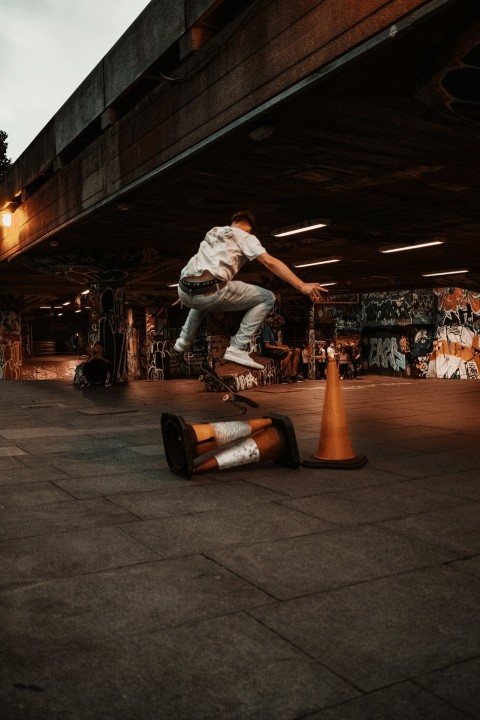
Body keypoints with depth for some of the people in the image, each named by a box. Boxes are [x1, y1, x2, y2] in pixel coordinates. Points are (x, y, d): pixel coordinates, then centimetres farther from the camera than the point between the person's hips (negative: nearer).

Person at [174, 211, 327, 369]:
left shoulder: (213, 233, 31)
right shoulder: (245, 236, 12)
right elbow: (270, 262, -3)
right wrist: (302, 286, -8)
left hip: (185, 292, 7)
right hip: (211, 291, -7)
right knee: (267, 298, 8)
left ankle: (184, 340, 32)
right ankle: (237, 349, -3)